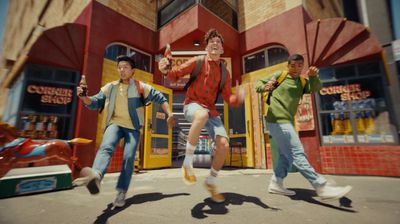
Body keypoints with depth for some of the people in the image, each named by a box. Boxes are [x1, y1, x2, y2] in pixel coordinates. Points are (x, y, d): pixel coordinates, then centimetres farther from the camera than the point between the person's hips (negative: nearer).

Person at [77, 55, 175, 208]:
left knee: (128, 158, -9)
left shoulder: (140, 87, 2)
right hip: (115, 123, 2)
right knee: (106, 147, -28)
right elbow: (95, 103, 7)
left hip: (133, 127, -1)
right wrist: (84, 97, -14)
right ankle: (97, 175, -52)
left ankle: (121, 193, 3)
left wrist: (169, 115, -5)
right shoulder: (110, 87, 10)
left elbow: (160, 98, 4)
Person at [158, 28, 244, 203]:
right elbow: (176, 75, 5)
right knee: (202, 114, -42)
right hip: (192, 104, -4)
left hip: (210, 110, 4)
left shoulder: (224, 72, 10)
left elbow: (228, 99, 8)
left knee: (223, 144, -12)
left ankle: (210, 181, 14)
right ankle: (187, 163, -23)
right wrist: (166, 70, -17)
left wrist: (238, 98, -14)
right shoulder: (197, 61, 2)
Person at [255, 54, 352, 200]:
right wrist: (264, 87, -20)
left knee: (287, 155, 13)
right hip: (278, 120, -8)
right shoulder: (279, 75, 3)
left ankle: (275, 184, 21)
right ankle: (322, 187, -9)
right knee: (297, 153, -10)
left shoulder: (302, 82, 18)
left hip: (286, 121, 8)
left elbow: (315, 89, 1)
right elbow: (258, 83, 3)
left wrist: (313, 76, -18)